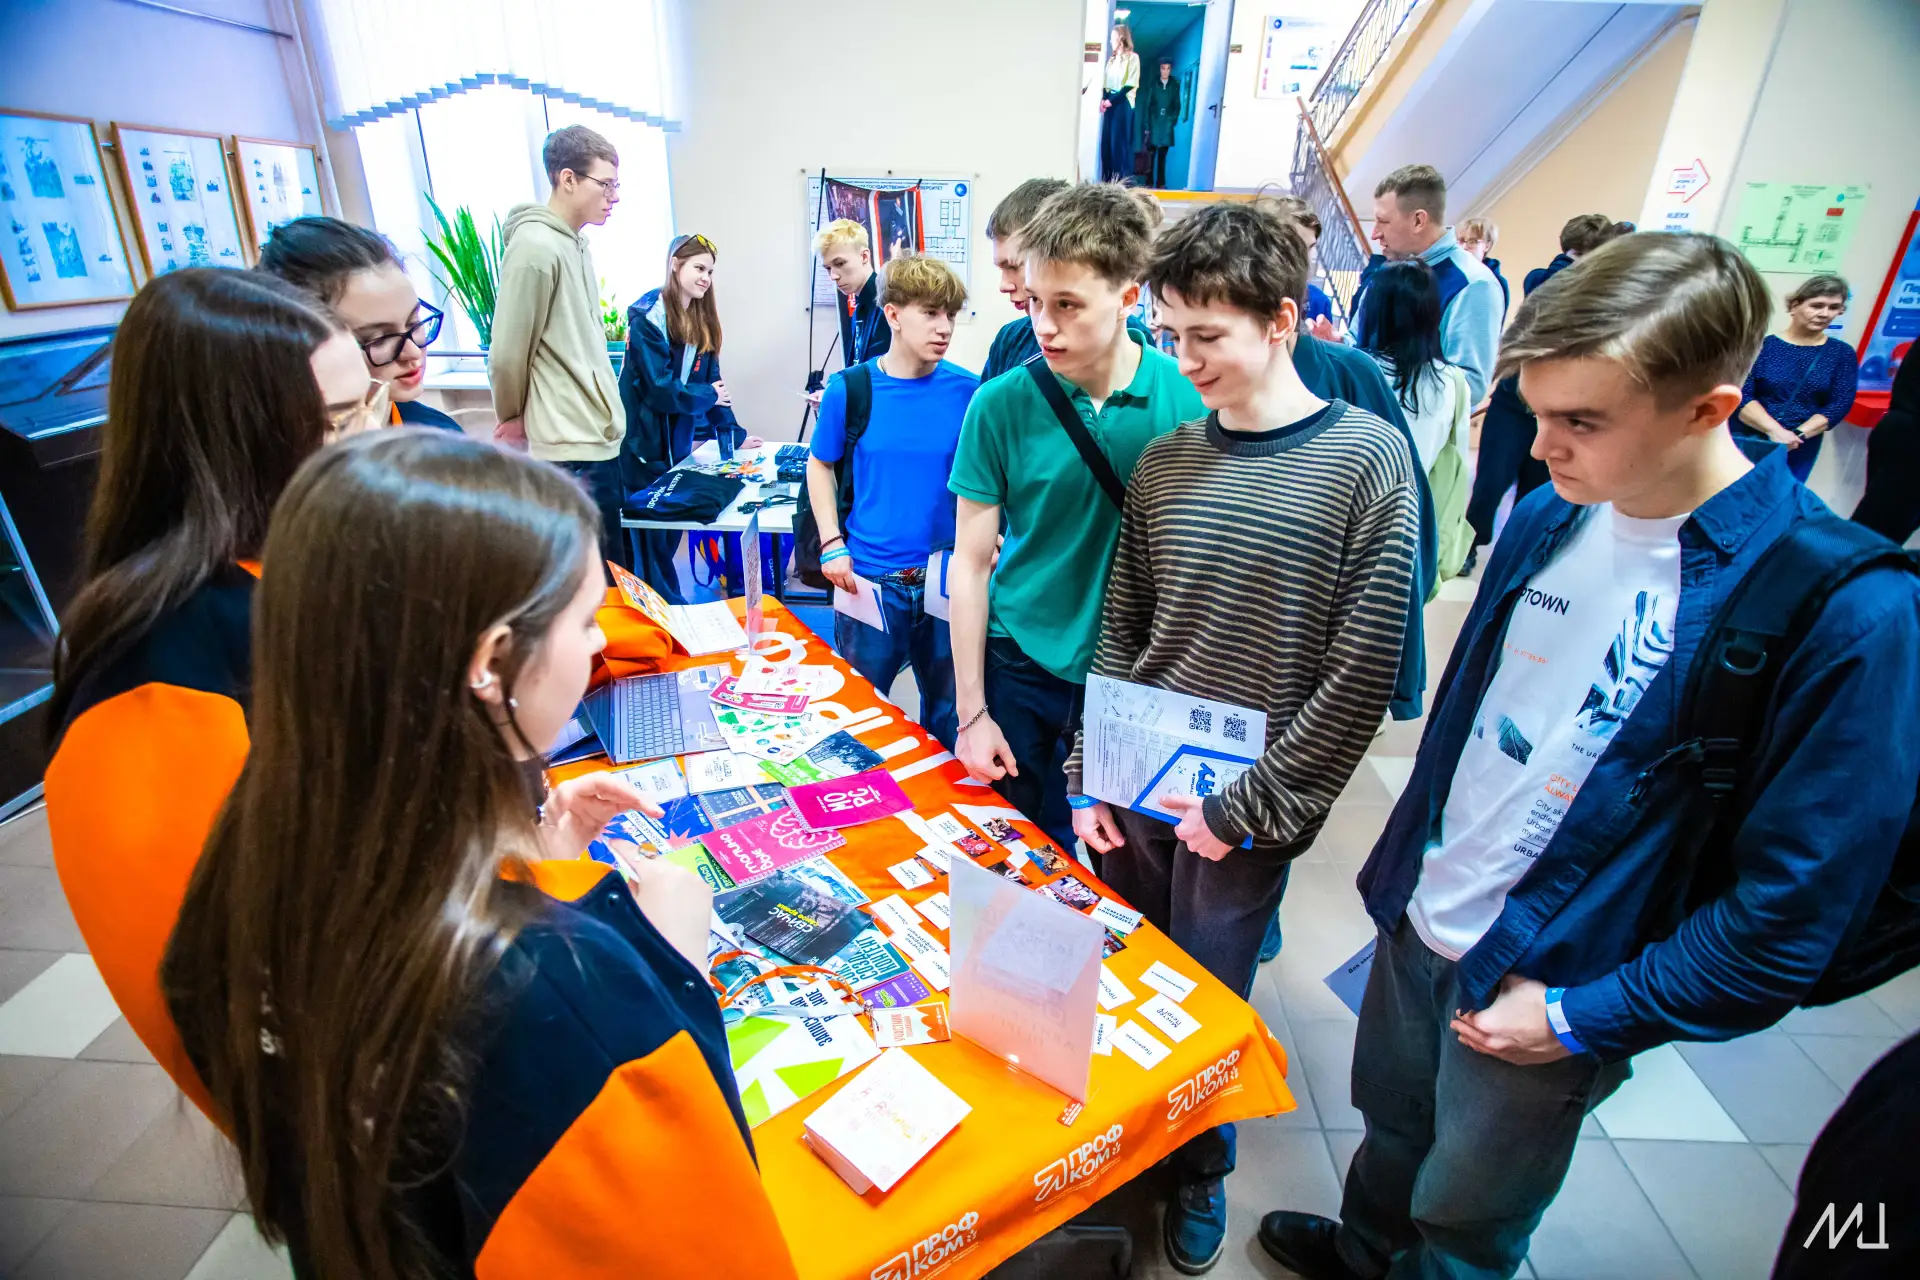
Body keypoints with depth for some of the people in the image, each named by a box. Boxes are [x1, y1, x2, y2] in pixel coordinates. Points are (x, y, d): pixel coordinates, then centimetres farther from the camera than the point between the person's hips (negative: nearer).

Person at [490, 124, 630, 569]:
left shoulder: (576, 244, 14)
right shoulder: (535, 247, -15)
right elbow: (507, 355, -12)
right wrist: (513, 418, 4)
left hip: (601, 439, 9)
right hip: (574, 449, -9)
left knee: (619, 572, 16)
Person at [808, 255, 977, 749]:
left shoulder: (966, 390, -5)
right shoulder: (851, 389, -6)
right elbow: (820, 465, 6)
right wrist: (832, 545, -3)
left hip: (947, 578, 1)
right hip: (871, 578, -1)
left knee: (947, 707, 16)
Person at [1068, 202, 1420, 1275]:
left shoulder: (1368, 460, -10)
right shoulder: (1164, 460, 2)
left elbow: (1363, 673, -12)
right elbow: (1120, 633, 6)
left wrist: (1253, 807, -12)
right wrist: (1088, 775, 1)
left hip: (1240, 814, -3)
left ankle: (1202, 1174, 45)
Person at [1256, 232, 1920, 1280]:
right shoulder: (1546, 517, -5)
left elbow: (1798, 899, -17)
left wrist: (1581, 1017, -15)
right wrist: (1406, 860, 10)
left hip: (1548, 994, -5)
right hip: (1417, 920, 5)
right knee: (1391, 1129, 30)